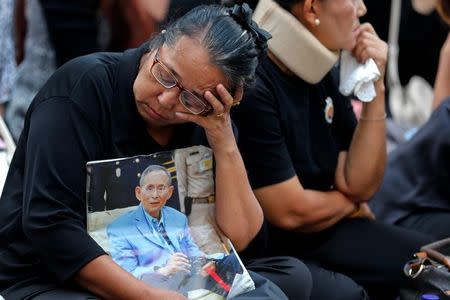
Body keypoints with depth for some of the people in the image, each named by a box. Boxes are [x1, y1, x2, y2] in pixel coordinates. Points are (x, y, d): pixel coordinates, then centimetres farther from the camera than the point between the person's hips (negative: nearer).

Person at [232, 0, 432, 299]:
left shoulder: (324, 71, 4)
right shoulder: (249, 84, -24)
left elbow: (359, 185, 2)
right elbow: (290, 212, -21)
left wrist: (375, 88, -7)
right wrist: (350, 203, 0)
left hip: (317, 231, 9)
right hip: (256, 248, -8)